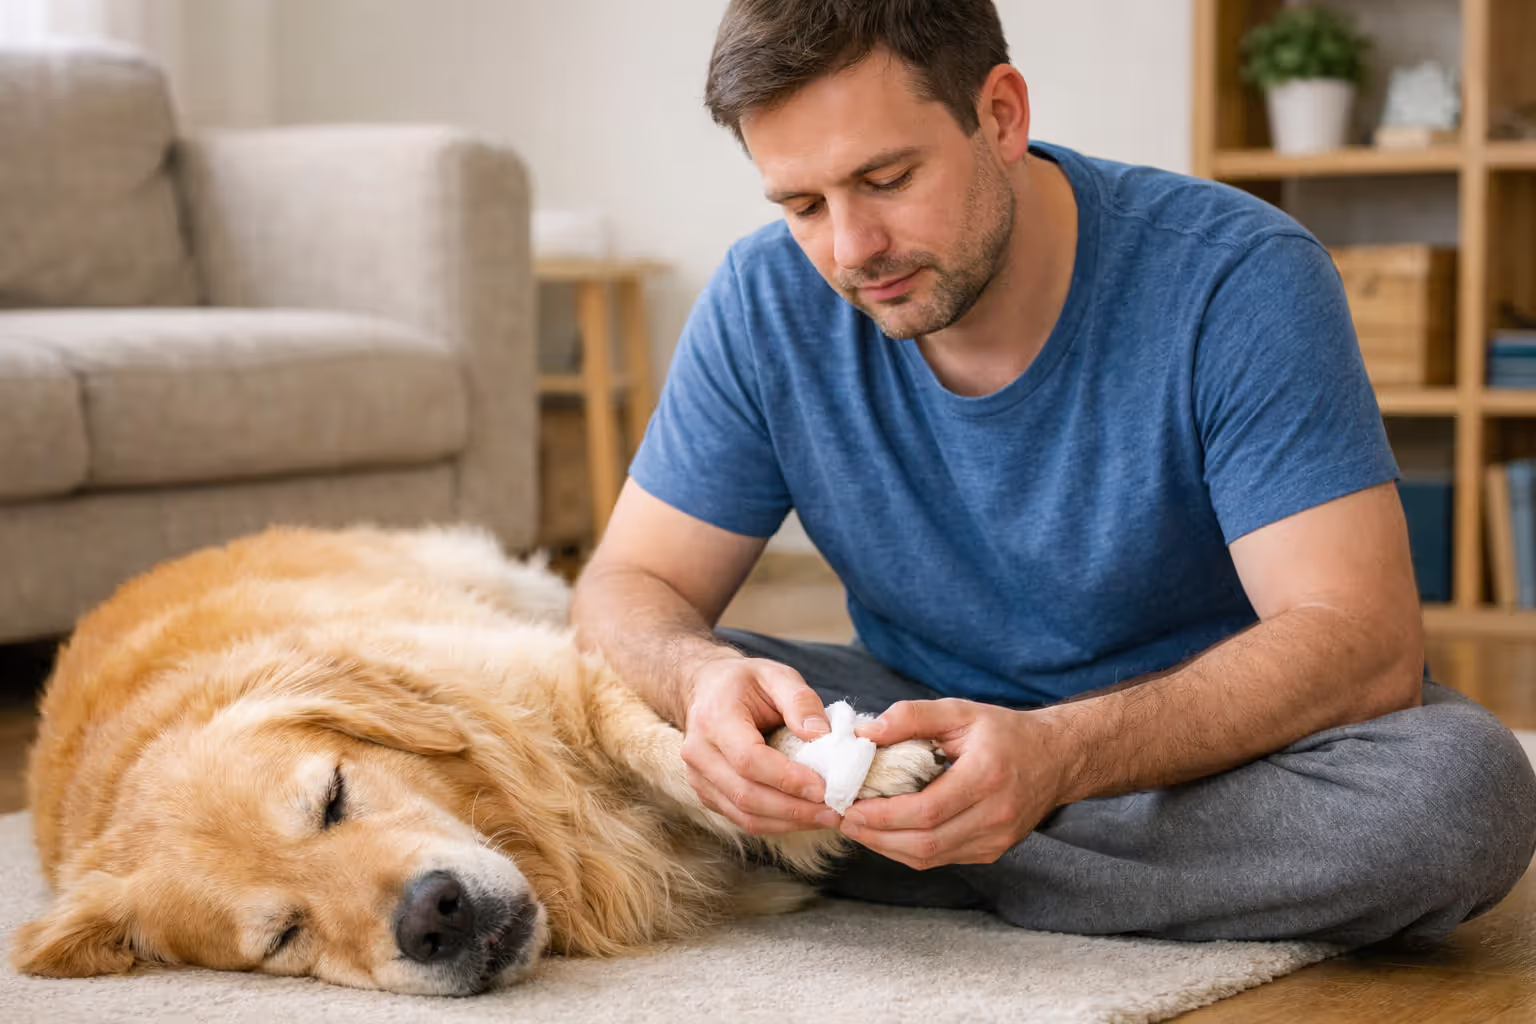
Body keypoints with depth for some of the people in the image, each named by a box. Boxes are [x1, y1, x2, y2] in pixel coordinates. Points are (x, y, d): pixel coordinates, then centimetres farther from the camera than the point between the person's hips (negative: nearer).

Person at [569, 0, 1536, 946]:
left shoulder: (1238, 280, -22)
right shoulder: (766, 303, -10)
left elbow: (1365, 640, -28)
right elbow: (630, 586, -6)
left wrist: (1061, 754, -44)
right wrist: (700, 681, -33)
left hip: (1208, 748, -1)